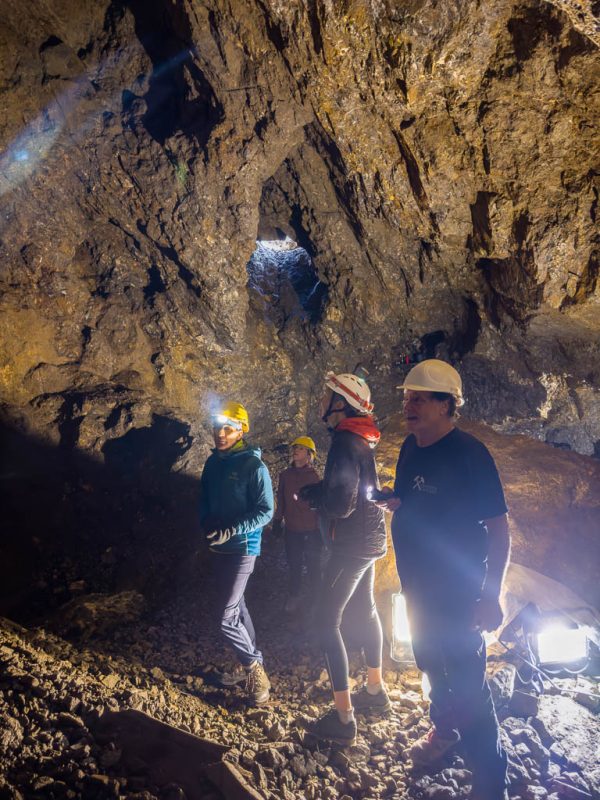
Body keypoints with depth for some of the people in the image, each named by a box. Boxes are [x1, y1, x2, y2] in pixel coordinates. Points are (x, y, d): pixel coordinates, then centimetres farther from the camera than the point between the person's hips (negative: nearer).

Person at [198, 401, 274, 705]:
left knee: (226, 617, -8)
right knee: (235, 605, 18)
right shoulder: (212, 462, 5)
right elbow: (205, 499, 16)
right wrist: (207, 523, -3)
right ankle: (250, 663, 34)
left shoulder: (253, 466, -16)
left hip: (242, 549, -7)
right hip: (218, 547, 8)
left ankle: (254, 668, 12)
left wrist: (230, 531, -24)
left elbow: (265, 511, -16)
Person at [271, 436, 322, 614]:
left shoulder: (314, 476, -5)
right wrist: (277, 520, 11)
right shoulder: (285, 475, 5)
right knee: (294, 565, 12)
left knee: (313, 565, 6)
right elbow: (281, 501, 12)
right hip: (291, 529, 3)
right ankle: (294, 596, 27)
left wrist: (321, 527, -3)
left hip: (311, 529, -3)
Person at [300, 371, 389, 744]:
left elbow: (340, 503, -26)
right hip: (371, 537, 10)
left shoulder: (345, 442, -22)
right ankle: (376, 690, 39)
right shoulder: (363, 440, 8)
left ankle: (343, 717, 4)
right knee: (364, 608, 22)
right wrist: (319, 490, 4)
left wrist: (308, 493, -10)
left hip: (353, 542, -10)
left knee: (327, 619, -3)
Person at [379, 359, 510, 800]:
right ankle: (444, 729, 50)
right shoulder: (411, 446, 0)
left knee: (467, 682, 2)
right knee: (431, 663, 25)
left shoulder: (468, 453, -22)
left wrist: (490, 596, -21)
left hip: (457, 594, -7)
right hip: (418, 586, 8)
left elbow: (499, 528, -20)